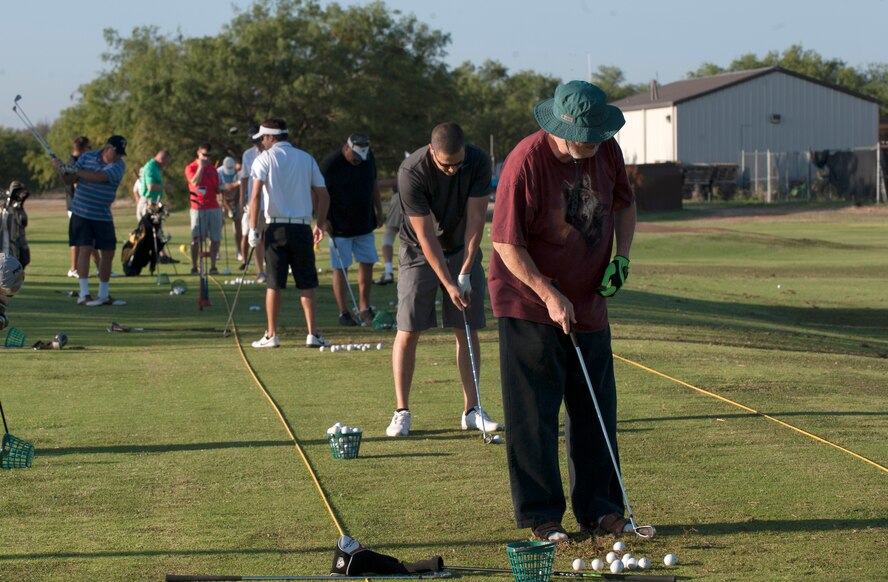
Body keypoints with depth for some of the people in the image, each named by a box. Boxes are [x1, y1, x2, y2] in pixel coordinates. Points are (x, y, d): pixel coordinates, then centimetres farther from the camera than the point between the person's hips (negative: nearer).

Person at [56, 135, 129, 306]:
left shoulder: (119, 165, -5)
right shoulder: (87, 157, -1)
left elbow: (100, 177, -22)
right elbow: (69, 180, 1)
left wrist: (74, 171, -24)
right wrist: (64, 171, -19)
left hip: (103, 215, 2)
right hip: (81, 213, -2)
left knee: (108, 252, 5)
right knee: (85, 248, -13)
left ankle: (104, 295, 19)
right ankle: (84, 295, -14)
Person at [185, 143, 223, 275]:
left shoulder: (212, 169, 16)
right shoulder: (190, 168, 1)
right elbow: (195, 182, -17)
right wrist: (201, 166, -11)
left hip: (214, 208, 5)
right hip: (198, 208, -4)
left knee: (216, 238, 0)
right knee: (196, 239, -4)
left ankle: (213, 266, 6)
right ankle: (194, 267, 1)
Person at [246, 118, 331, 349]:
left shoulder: (265, 159, -1)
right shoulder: (307, 159, 11)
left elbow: (256, 195, -12)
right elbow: (323, 195, 10)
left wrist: (253, 228, -9)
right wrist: (320, 224, 21)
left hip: (277, 228, -2)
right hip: (302, 227, 2)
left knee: (274, 284, 2)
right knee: (307, 283, 5)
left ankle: (272, 335, 5)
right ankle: (313, 333, -1)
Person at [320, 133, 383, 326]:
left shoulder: (369, 157, 0)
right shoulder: (330, 164, -18)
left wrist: (379, 211, 15)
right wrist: (324, 220, -16)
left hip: (365, 223, 5)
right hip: (340, 226, -5)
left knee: (367, 264, 6)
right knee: (340, 268, -1)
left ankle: (364, 308, 17)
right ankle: (343, 313, 4)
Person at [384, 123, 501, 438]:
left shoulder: (478, 162, -19)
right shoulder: (411, 172, -28)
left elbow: (475, 219, -15)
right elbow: (425, 236, -25)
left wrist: (465, 272, -20)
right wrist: (448, 284, -25)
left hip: (463, 250, 3)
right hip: (419, 253, -3)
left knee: (467, 331, 0)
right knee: (408, 332, -8)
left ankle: (471, 410, 5)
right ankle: (402, 412, -3)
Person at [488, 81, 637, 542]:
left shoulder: (607, 152, -4)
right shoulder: (526, 161, -21)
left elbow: (624, 203, 15)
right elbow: (507, 243, -18)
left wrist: (621, 256, -1)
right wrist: (549, 295, -22)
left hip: (588, 301, 6)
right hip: (528, 303, -6)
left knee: (595, 409, 10)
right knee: (533, 414, -2)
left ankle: (599, 508, 20)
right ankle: (540, 515, 6)